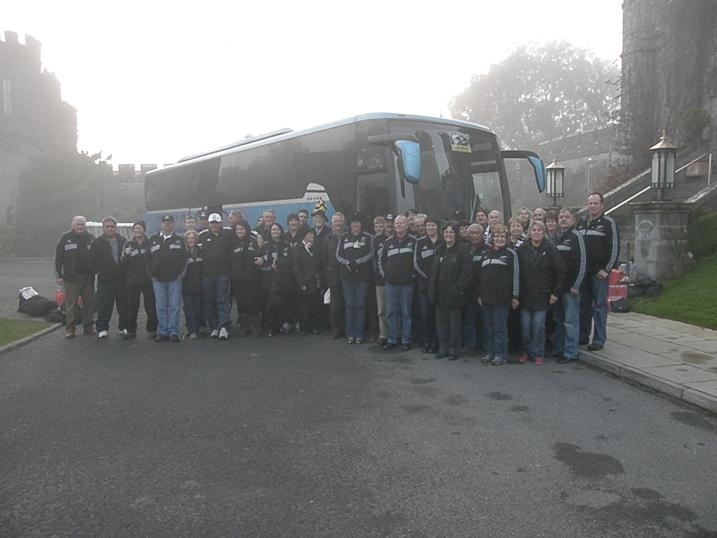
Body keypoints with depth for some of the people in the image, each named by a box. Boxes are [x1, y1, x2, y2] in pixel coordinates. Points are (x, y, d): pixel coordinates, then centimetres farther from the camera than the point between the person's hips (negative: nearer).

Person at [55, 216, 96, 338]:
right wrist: (59, 275, -3)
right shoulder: (66, 238, 1)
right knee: (71, 304, 0)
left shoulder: (91, 238, 8)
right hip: (71, 277, -3)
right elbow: (58, 258, 1)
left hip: (88, 276, 3)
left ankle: (88, 327, 17)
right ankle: (70, 329, 7)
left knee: (89, 303, 6)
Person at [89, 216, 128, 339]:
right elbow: (92, 261, 3)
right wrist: (98, 271, -5)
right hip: (105, 280, -2)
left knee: (123, 305, 7)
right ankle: (102, 328, 6)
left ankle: (124, 327, 17)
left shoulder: (123, 241, 10)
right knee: (104, 306, -2)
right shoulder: (97, 243, 4)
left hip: (121, 279, 2)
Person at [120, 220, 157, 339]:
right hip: (132, 280, 2)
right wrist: (126, 254, -15)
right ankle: (131, 331, 11)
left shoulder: (150, 243, 4)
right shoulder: (128, 244, 9)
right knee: (132, 307, 3)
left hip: (148, 279, -1)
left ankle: (152, 330, 11)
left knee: (150, 307, 1)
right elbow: (122, 264, 3)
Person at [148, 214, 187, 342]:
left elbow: (184, 258, 2)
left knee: (174, 307, -2)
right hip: (158, 279, 2)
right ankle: (163, 332, 11)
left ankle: (173, 332, 3)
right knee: (161, 308, 5)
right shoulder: (153, 240, 12)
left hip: (174, 279, -2)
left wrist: (180, 273, -7)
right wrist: (152, 274, 2)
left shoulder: (179, 240, 7)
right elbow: (149, 258, 10)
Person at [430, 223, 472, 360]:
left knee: (454, 323, 2)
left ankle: (454, 350, 13)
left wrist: (458, 288, -17)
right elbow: (434, 270, 17)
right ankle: (443, 349, 21)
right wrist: (432, 287, 8)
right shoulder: (440, 250, 14)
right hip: (440, 294, 6)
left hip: (454, 294, -6)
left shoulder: (462, 249, -7)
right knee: (441, 322, 11)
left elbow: (466, 272, -13)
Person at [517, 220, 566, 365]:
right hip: (525, 295, 2)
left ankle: (537, 353, 13)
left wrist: (556, 292, -5)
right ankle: (526, 351, 20)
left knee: (538, 325, -1)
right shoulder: (522, 250, 1)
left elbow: (561, 272, -2)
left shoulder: (550, 250, -3)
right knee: (525, 325, 4)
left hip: (542, 295, -2)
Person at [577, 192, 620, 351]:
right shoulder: (581, 222, 13)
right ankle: (583, 336, 19)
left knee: (599, 305, -2)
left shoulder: (609, 223, -2)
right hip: (582, 272, 5)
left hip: (599, 272, -5)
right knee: (583, 304, 10)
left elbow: (615, 248, -6)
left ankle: (599, 340, 3)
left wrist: (607, 269, -12)